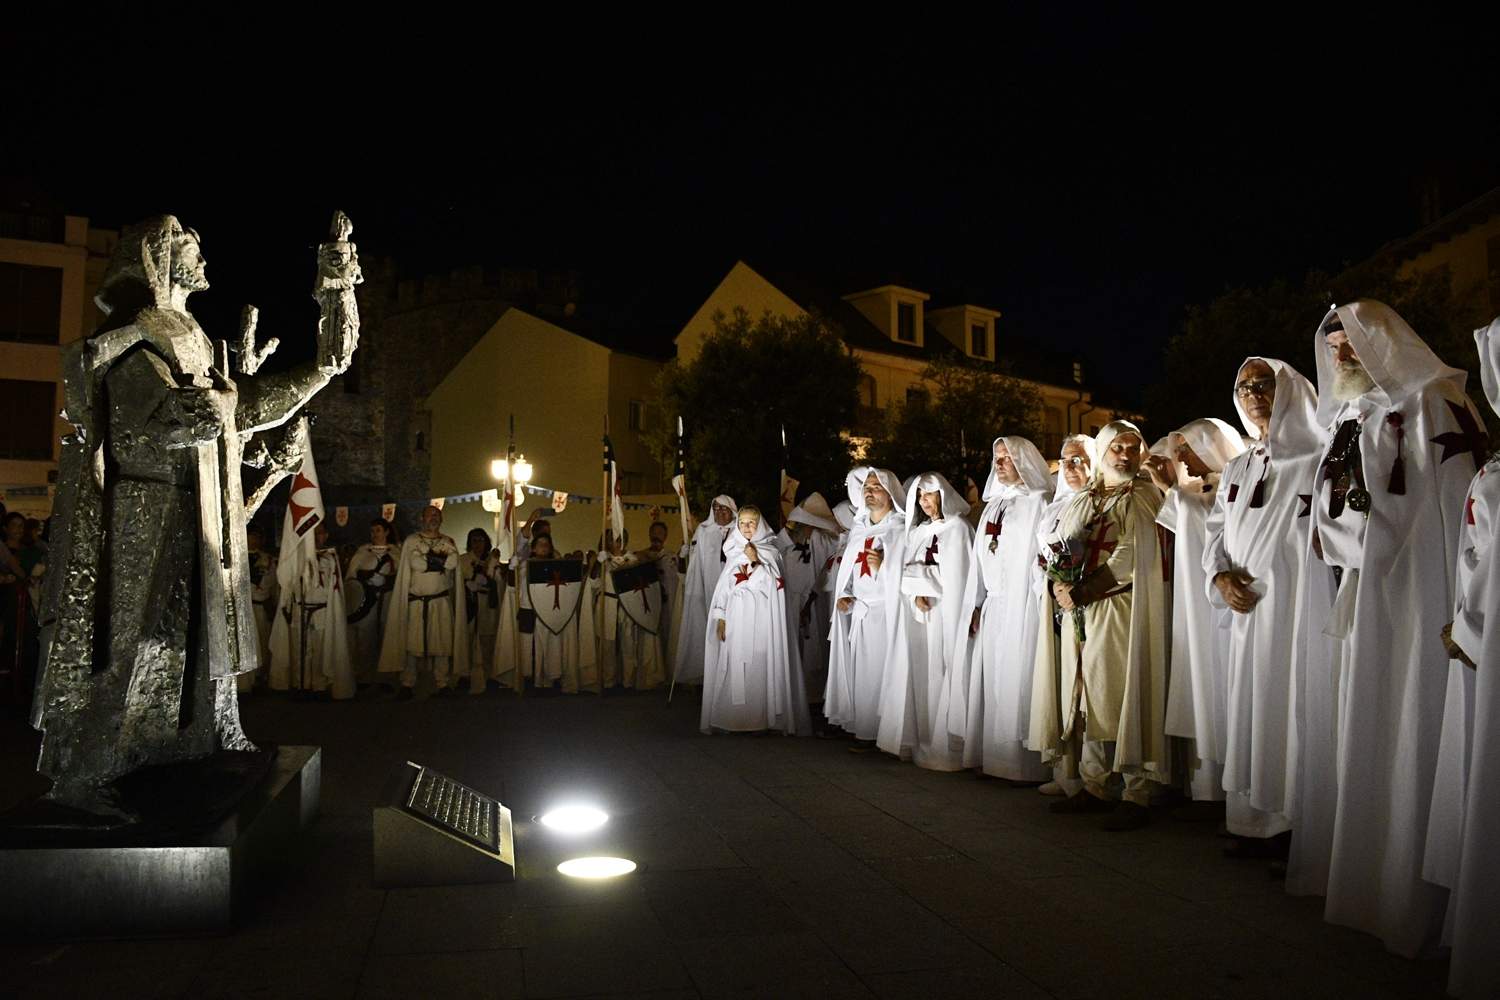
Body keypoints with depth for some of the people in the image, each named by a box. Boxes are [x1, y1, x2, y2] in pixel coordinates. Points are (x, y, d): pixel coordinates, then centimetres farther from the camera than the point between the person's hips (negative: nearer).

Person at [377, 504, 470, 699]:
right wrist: (439, 560, -7)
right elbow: (415, 563, -11)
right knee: (412, 642, -1)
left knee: (442, 641, 2)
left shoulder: (449, 542, 9)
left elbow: (452, 562, -9)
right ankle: (408, 684, 6)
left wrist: (427, 558, -7)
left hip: (441, 601, 1)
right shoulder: (411, 541, 5)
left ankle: (441, 683, 10)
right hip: (416, 600, -1)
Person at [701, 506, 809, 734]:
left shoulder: (769, 551, 5)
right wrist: (720, 617, 5)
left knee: (759, 663, -8)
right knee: (734, 664, 0)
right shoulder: (733, 553, 15)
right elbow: (724, 586, 13)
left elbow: (772, 585, -5)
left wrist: (756, 562, -17)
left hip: (761, 617, -3)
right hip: (736, 618, 3)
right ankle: (734, 717, 4)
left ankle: (759, 718, -4)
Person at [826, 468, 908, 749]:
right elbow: (847, 568, 19)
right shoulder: (858, 529, 17)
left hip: (884, 612, -6)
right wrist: (843, 595, 4)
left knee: (875, 672, -7)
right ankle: (855, 723, 15)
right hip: (857, 610, 6)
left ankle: (871, 731, 1)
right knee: (854, 670, 5)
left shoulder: (901, 530, -3)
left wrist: (883, 564, -23)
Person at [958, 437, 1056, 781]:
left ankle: (1022, 760, 0)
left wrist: (1044, 607, -17)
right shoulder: (993, 505, 17)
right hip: (992, 608, 7)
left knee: (1018, 682, -6)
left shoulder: (1038, 503, -4)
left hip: (1022, 607, -7)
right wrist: (975, 606, 12)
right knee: (990, 682, 6)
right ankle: (990, 755, 11)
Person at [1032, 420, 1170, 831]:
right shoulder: (1080, 501, 19)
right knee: (1087, 700, 6)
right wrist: (1059, 585, -8)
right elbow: (1057, 549, 12)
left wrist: (1082, 591, -14)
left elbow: (1131, 558, -10)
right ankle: (1096, 786, 14)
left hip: (1119, 611, -5)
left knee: (1122, 697, -7)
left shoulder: (1144, 497, 2)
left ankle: (1136, 794, -2)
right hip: (1078, 613, 5)